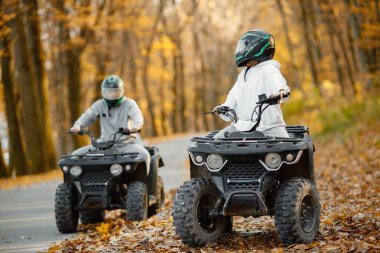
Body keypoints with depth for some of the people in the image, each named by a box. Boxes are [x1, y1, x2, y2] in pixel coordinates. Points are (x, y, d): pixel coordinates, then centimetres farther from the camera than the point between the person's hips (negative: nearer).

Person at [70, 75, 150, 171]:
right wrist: (77, 125, -24)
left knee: (144, 154, -31)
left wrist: (137, 125, -41)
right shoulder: (99, 105, 12)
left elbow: (137, 114, -16)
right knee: (76, 155, -8)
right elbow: (88, 115, -2)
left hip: (125, 145, -3)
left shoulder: (129, 104, 3)